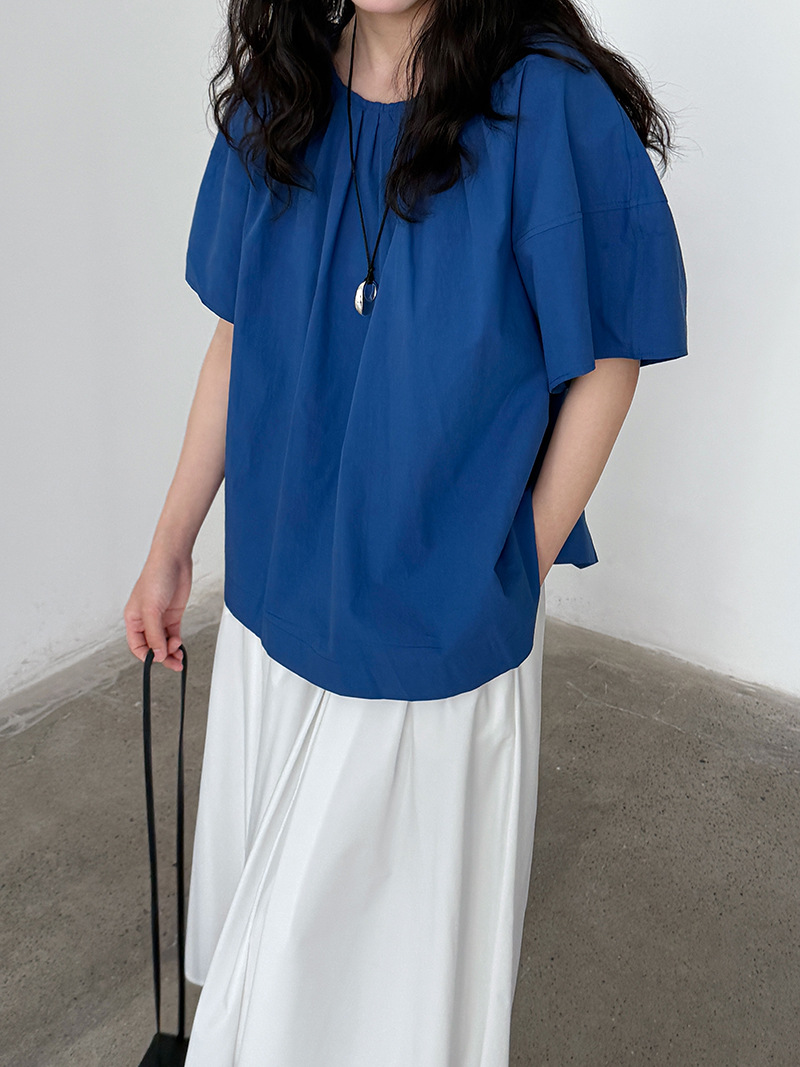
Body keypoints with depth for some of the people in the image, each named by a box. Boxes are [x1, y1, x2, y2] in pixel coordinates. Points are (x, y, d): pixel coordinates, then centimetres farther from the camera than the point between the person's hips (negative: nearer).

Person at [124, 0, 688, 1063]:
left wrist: (517, 570, -8)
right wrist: (170, 548, 8)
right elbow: (238, 337, 6)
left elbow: (604, 364, -9)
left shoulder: (548, 103, -16)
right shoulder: (279, 97, 0)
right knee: (272, 880, 23)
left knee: (401, 888, 15)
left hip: (440, 609, -5)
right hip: (275, 589, 5)